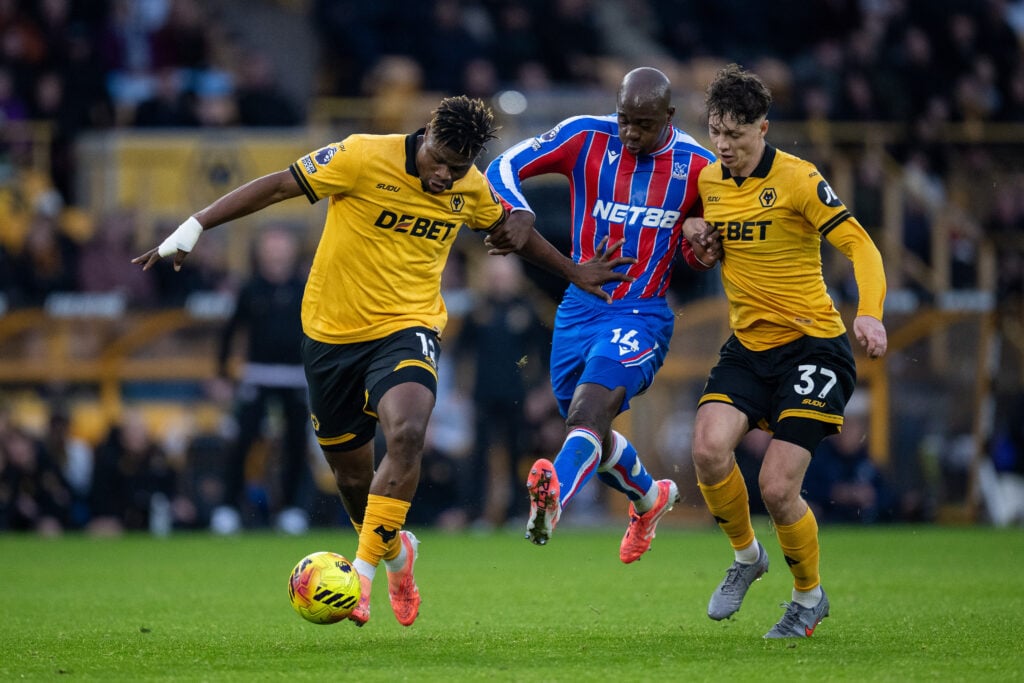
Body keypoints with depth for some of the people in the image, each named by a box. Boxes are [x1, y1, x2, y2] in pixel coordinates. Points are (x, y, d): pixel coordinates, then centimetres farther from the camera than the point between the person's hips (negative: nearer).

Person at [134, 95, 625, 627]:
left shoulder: (471, 189, -1)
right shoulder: (363, 157, -15)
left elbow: (507, 227, 21)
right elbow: (276, 187, -10)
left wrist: (571, 272, 30)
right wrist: (193, 228, -14)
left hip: (406, 328, 1)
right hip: (332, 330, 0)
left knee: (406, 434, -30)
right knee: (350, 472, 9)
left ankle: (362, 573, -25)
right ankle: (396, 553, 42)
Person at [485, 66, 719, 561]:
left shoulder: (697, 167, -3)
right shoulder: (586, 138, -5)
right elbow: (504, 168, -6)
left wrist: (701, 250, -13)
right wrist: (517, 213, -26)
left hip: (641, 316, -3)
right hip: (579, 309, 3)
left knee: (589, 411, -29)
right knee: (591, 434, 13)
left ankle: (554, 497, -55)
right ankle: (650, 497, 44)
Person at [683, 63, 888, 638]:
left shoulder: (798, 179, -12)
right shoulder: (708, 181, 7)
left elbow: (859, 245, -16)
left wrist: (870, 312, -33)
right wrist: (694, 232, 2)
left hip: (812, 344, -5)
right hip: (747, 347, 5)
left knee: (777, 488, -13)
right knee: (710, 449, -21)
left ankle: (810, 596, 15)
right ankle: (746, 555, 8)